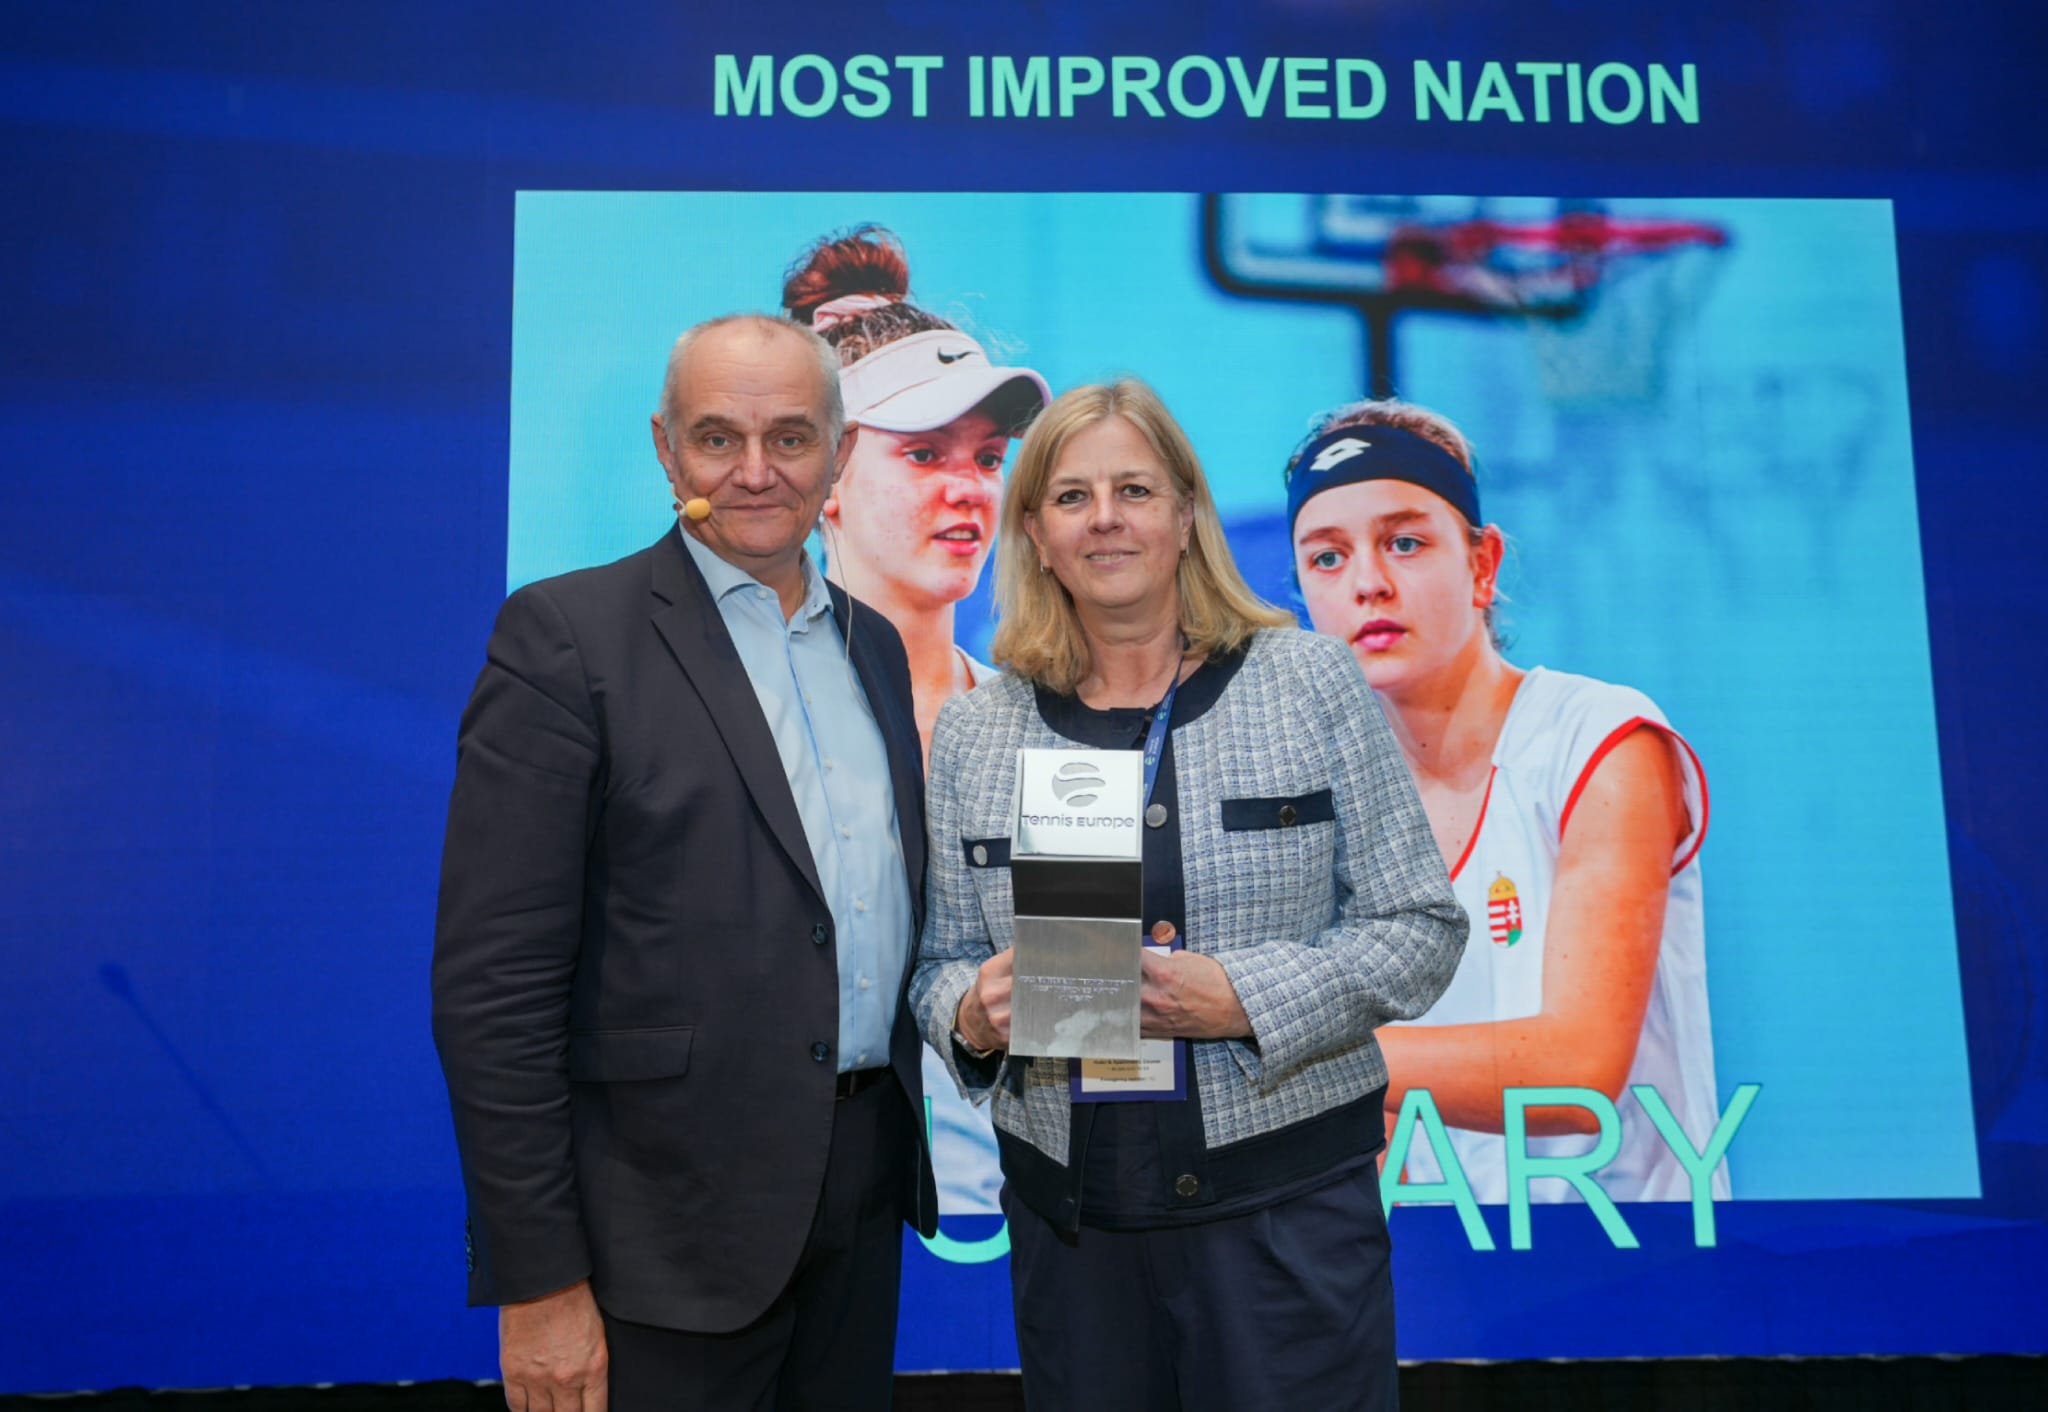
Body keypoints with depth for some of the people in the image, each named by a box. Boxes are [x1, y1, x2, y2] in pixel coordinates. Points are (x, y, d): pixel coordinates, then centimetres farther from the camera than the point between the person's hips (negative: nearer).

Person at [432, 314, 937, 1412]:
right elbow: (493, 982, -14)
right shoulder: (566, 635, -10)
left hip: (865, 1189, 6)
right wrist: (537, 1284, -14)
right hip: (676, 1222, -6)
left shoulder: (873, 643, 10)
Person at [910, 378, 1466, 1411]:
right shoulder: (972, 732, 5)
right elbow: (943, 964, 10)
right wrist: (971, 1013, -12)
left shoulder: (1312, 685, -2)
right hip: (1067, 1213, 2)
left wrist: (1248, 998, -17)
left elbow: (1420, 928, -3)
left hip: (1289, 1202, -2)